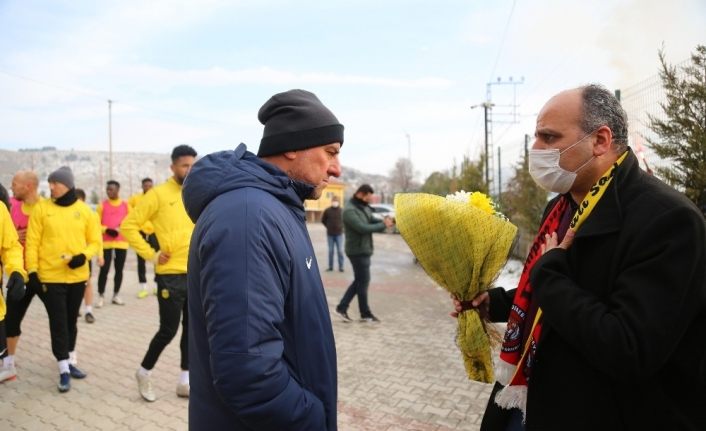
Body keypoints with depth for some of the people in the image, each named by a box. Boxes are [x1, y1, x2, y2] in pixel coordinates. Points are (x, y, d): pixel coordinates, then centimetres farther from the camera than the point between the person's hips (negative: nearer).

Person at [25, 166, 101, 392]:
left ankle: (71, 361, 30)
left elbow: (95, 241, 5)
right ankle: (64, 369, 8)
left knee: (71, 321, 15)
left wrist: (84, 256, -14)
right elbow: (32, 242, -3)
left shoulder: (84, 210, 1)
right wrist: (32, 270, -9)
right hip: (50, 276, -2)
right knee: (58, 323, 0)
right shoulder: (41, 208, -3)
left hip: (77, 276, 2)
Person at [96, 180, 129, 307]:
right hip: (106, 242, -2)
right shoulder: (102, 205, 2)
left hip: (122, 242, 2)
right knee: (104, 269, -4)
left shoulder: (125, 205, 6)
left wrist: (121, 229, -9)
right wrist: (106, 230, -15)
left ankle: (116, 295, 18)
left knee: (119, 269, 7)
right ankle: (101, 296, 5)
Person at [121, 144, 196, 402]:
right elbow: (128, 226, -7)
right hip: (171, 275, -5)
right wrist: (150, 255, -10)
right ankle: (144, 373, 26)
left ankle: (185, 382, 23)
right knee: (168, 330, 1)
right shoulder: (159, 194, -8)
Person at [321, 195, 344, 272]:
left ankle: (341, 266, 8)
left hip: (339, 234, -1)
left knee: (339, 250, 1)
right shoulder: (327, 210, -3)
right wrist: (328, 226, 6)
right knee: (330, 250, 8)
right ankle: (330, 266, 15)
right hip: (330, 234, 1)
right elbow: (323, 220, 11)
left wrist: (341, 227, 3)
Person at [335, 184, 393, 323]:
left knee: (359, 281, 14)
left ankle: (342, 307, 20)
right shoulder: (350, 211, -17)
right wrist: (383, 225, -20)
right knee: (363, 281, 0)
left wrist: (384, 222, -11)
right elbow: (363, 228, -25)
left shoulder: (365, 208, 12)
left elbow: (373, 222, 10)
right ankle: (366, 314, 13)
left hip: (364, 250, 9)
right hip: (358, 251, -9)